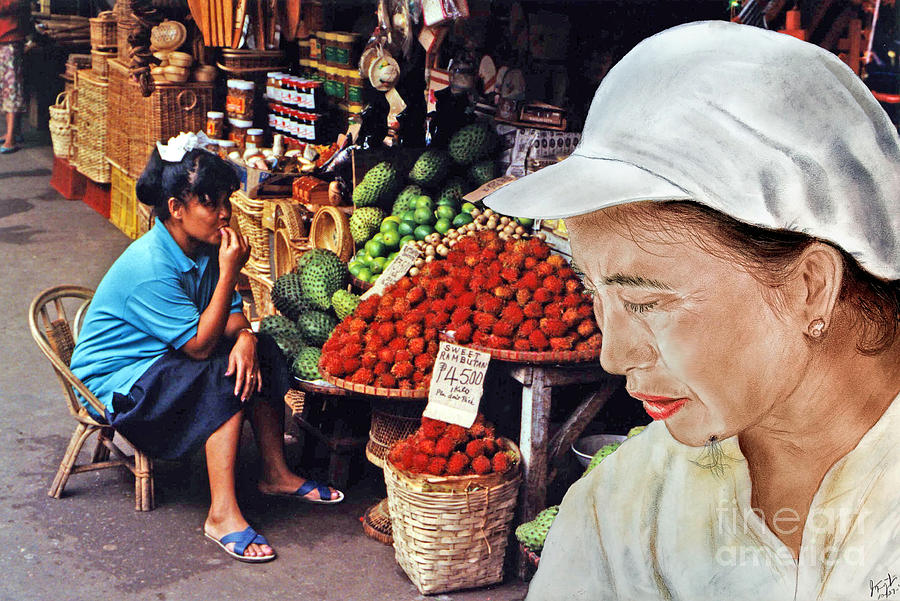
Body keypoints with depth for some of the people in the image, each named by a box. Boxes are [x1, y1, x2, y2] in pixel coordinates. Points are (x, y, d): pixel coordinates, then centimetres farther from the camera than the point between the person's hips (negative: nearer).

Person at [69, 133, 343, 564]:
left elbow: (231, 314, 1)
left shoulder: (204, 247, -3)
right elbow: (200, 344, -29)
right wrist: (229, 272, -33)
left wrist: (245, 337, -23)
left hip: (164, 359, 9)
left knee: (259, 356, -5)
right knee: (224, 380, -28)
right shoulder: (149, 268, -30)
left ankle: (275, 474, 6)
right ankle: (222, 515, -26)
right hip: (114, 378, -9)